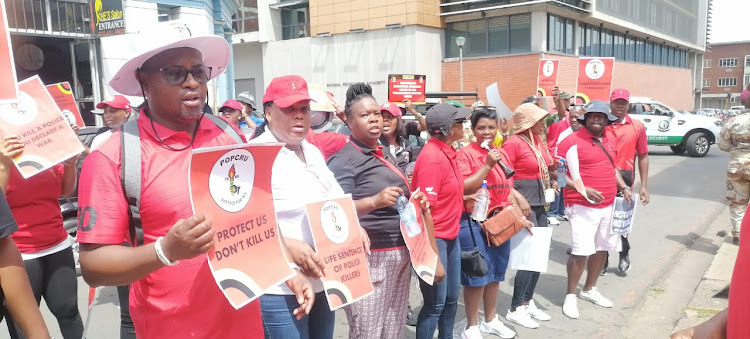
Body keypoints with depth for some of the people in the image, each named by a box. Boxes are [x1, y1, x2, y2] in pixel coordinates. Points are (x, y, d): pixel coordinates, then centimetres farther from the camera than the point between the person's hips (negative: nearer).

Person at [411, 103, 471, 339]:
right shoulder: (432, 158, -21)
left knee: (451, 297, 19)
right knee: (435, 303, 2)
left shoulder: (447, 151, 6)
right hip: (434, 239, -9)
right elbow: (425, 209, -23)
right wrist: (433, 255, -22)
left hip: (451, 236, 9)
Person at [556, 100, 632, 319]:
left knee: (602, 248, 15)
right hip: (582, 207, -7)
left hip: (608, 205, 8)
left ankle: (589, 290, 33)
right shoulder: (572, 141, -11)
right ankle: (570, 296, 6)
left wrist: (624, 188, 11)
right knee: (581, 251, -10)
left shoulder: (610, 142, 12)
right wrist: (583, 189, -21)